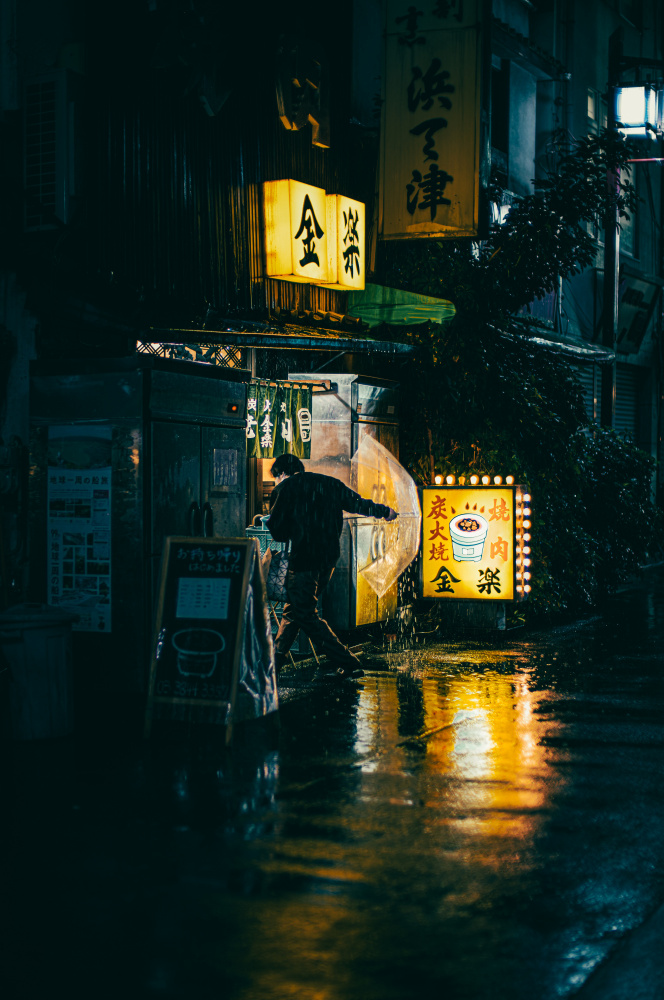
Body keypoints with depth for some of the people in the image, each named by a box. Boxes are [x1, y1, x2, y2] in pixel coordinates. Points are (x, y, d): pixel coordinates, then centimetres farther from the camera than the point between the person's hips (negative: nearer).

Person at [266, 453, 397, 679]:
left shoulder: (284, 488, -1)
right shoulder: (330, 483, 14)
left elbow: (277, 531, -3)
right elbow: (358, 503, 24)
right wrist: (384, 511, 42)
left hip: (304, 558, -7)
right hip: (329, 558, 7)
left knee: (304, 614, -2)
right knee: (293, 609, 17)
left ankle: (348, 663, -6)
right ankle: (274, 662, 24)